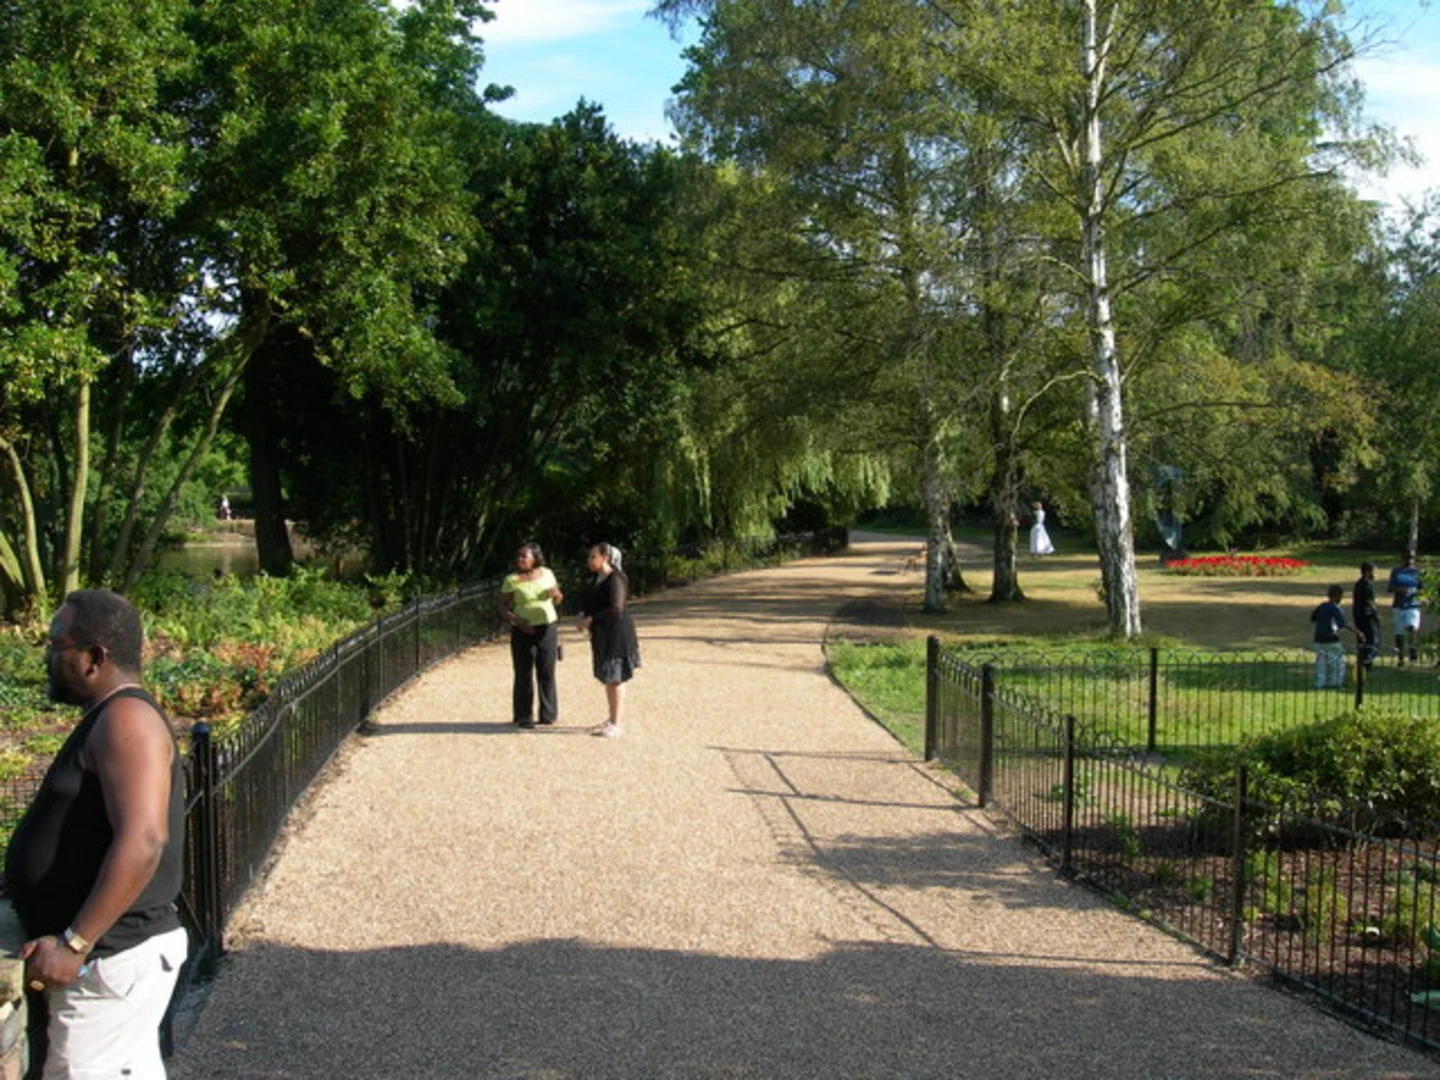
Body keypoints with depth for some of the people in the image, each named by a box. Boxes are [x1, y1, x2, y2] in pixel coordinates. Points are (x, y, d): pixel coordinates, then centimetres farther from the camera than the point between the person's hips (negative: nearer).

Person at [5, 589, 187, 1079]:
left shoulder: (126, 720, -18)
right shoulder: (108, 720, 14)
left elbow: (142, 840, -29)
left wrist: (74, 943, -27)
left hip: (111, 960, -10)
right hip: (109, 951, 10)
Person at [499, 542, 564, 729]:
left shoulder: (546, 573, 5)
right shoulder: (511, 579, -4)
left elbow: (558, 598, 15)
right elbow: (502, 607, -3)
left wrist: (556, 594, -9)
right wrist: (517, 620, -18)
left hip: (547, 628, 2)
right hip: (523, 631, -2)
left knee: (547, 671, 2)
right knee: (524, 674, -2)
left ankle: (548, 714, 13)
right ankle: (523, 717, 7)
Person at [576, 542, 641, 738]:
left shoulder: (615, 579, -18)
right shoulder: (598, 578, 10)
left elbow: (616, 608, -26)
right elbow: (592, 604, 22)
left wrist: (591, 619, -20)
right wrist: (583, 617, 2)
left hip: (616, 633, -9)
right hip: (602, 634, 9)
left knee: (615, 678, -2)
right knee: (607, 677, 15)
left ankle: (617, 724, 4)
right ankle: (611, 719, 25)